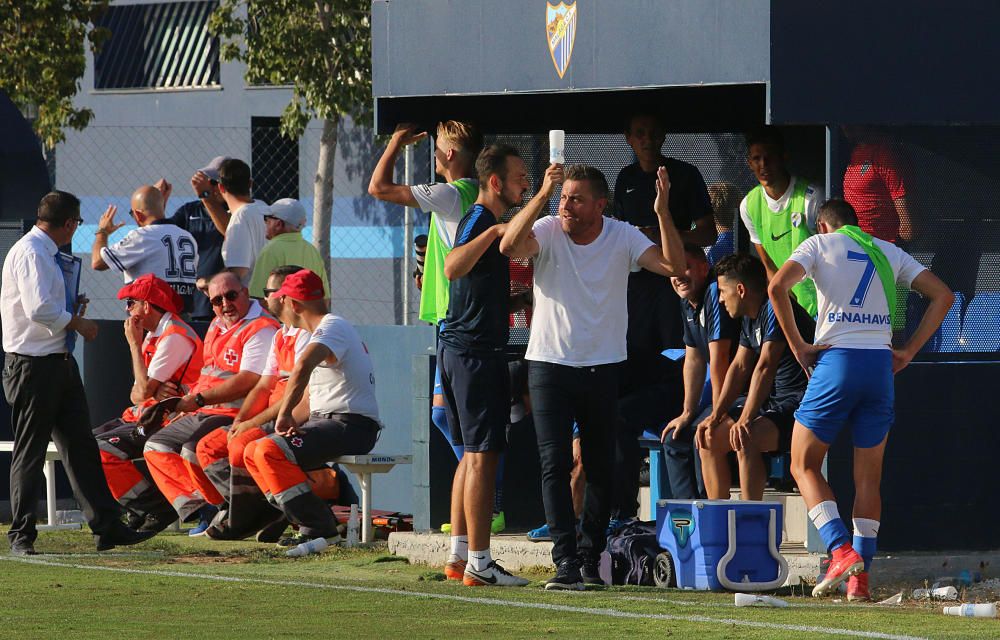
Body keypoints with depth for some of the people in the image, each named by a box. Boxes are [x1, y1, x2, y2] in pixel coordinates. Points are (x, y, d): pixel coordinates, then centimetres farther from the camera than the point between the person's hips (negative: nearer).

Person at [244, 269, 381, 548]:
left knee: (270, 451, -25)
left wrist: (285, 415, -28)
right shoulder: (333, 327, 23)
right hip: (326, 421, 10)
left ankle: (319, 528, -24)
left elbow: (303, 366, -32)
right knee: (253, 452, 7)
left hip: (352, 426, -10)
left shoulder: (332, 327, -11)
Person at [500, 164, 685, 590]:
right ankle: (566, 560, -16)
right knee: (555, 463, -12)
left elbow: (673, 265, -15)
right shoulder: (548, 232, -7)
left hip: (603, 367, 2)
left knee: (601, 468, 7)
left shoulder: (623, 238, -3)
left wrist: (663, 214, -27)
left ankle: (591, 559, 19)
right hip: (550, 364, -2)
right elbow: (509, 247, -27)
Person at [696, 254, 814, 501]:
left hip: (801, 404, -10)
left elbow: (765, 367, -24)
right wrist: (716, 415, 2)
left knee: (746, 440, -33)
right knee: (709, 437, 6)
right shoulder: (750, 318, 15)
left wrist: (745, 420, -28)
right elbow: (739, 367, 13)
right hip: (775, 403, 10)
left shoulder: (775, 310, -17)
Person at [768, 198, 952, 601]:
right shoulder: (888, 252, 19)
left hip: (835, 359, -4)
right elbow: (942, 295, 14)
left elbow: (778, 287, -10)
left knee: (804, 465, 6)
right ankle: (860, 578, 1)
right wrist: (909, 352, 12)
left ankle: (842, 551, -13)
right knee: (868, 477, 9)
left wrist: (798, 346, -4)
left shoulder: (820, 243, 7)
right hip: (881, 364, 4)